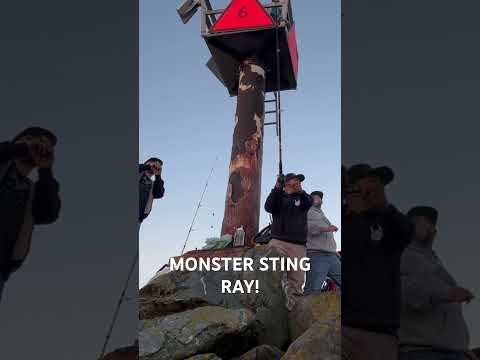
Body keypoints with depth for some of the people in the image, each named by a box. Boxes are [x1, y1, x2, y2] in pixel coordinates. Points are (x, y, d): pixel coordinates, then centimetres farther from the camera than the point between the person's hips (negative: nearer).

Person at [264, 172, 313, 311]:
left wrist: (300, 191, -23)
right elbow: (268, 207, -5)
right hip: (278, 242, -2)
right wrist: (277, 188, -16)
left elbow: (309, 203, -3)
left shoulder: (302, 197, 22)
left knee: (297, 281, -4)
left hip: (299, 245, 2)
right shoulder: (278, 196, 16)